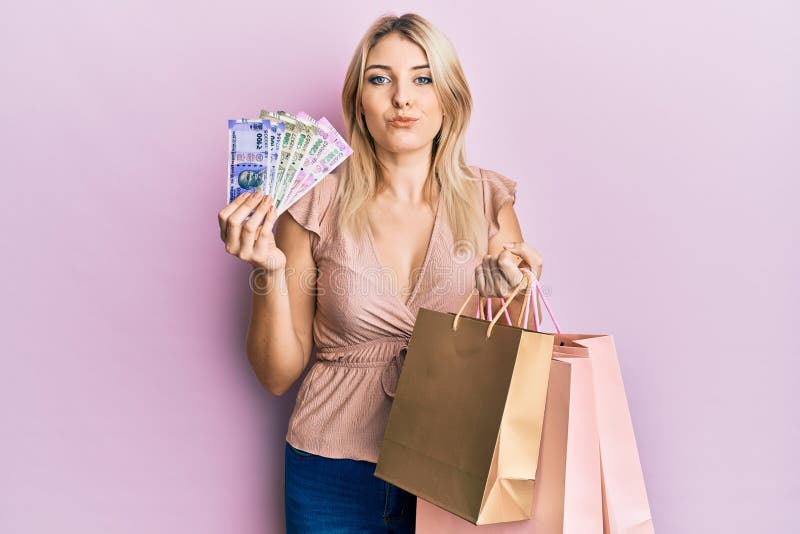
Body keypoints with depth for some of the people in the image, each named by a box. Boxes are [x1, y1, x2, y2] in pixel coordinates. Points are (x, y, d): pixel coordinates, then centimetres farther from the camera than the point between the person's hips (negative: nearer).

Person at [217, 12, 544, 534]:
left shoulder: (488, 200, -3)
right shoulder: (316, 205, -6)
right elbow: (278, 374, -3)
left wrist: (508, 291, -16)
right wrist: (269, 273, -17)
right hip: (336, 474, -1)